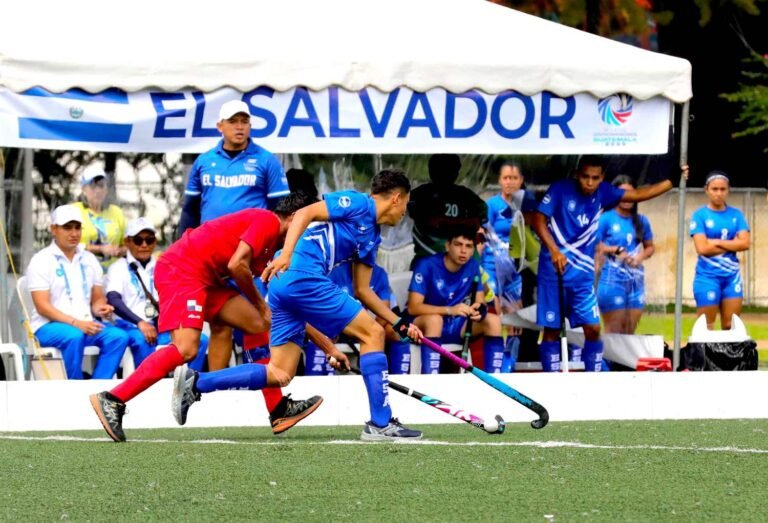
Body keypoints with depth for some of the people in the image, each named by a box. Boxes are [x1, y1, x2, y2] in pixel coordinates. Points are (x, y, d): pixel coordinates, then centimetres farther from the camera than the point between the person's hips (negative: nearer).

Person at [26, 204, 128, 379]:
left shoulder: (89, 260, 16)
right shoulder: (41, 261, -2)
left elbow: (97, 299, 18)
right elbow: (42, 306, -11)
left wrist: (100, 309, -9)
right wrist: (75, 323, -23)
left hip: (85, 324, 5)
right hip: (48, 326, -5)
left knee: (118, 336, -23)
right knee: (74, 336, -38)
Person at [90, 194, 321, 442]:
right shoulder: (268, 221, -6)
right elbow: (236, 265, -18)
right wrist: (259, 304, -4)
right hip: (182, 270, -11)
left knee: (260, 326, 10)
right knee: (186, 349, -24)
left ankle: (279, 409, 14)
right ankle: (112, 400, -26)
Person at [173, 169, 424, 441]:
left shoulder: (372, 236, 26)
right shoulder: (358, 203, 0)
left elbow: (363, 291, 29)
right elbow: (304, 214, -11)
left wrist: (401, 325, 25)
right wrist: (286, 255, -25)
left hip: (284, 286, 10)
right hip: (305, 276, -10)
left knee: (279, 375, 5)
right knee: (372, 333, -5)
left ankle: (195, 383, 2)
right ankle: (381, 423, -7)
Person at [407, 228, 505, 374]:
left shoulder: (473, 267, -2)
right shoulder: (427, 265, -18)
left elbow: (480, 302, 1)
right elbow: (413, 307, -25)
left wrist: (479, 310, -26)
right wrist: (449, 310, -38)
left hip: (455, 327, 5)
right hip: (424, 325, -5)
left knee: (493, 321, -14)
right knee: (434, 319, -38)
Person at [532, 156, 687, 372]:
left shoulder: (602, 192, 3)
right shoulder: (561, 189, -9)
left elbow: (638, 194, 9)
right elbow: (539, 219, -10)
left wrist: (672, 181, 3)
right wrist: (554, 251, -22)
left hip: (583, 273, 4)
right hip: (554, 268, -4)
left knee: (593, 328, -3)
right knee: (552, 329, 1)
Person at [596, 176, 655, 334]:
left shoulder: (641, 221, 10)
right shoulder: (605, 219, -3)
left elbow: (649, 247, 18)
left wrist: (640, 257, -2)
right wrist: (616, 250, -15)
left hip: (636, 280, 5)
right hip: (612, 278, -5)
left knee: (629, 333, 6)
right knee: (614, 333, -6)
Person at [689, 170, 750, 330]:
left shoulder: (736, 214, 8)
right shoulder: (700, 215, -3)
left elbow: (745, 243, -3)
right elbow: (702, 248, -13)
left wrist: (716, 242, -9)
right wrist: (731, 244, -6)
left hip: (732, 276, 3)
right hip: (707, 276, -3)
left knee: (731, 327, 3)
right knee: (706, 327, -2)